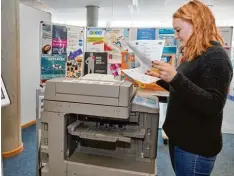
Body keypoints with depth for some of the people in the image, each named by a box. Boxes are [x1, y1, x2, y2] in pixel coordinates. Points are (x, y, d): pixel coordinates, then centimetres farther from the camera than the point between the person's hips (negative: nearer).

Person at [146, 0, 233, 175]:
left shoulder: (216, 57, -18)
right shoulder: (194, 55, 10)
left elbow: (213, 106, -27)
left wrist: (175, 77, -35)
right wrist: (162, 79, 8)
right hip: (180, 138, 9)